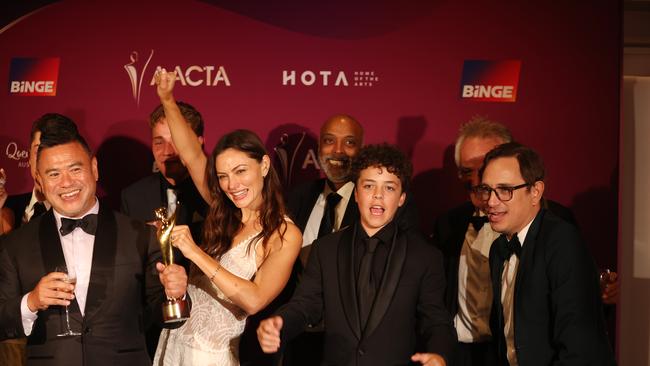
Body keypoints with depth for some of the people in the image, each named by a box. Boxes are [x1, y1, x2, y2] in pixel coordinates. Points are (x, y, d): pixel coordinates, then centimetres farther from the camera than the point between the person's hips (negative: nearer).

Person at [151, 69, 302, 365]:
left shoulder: (285, 235, -13)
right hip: (173, 342, 5)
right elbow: (192, 155, -2)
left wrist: (197, 254, -27)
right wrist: (167, 100, -12)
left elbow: (255, 300, -24)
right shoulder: (223, 216, 2)